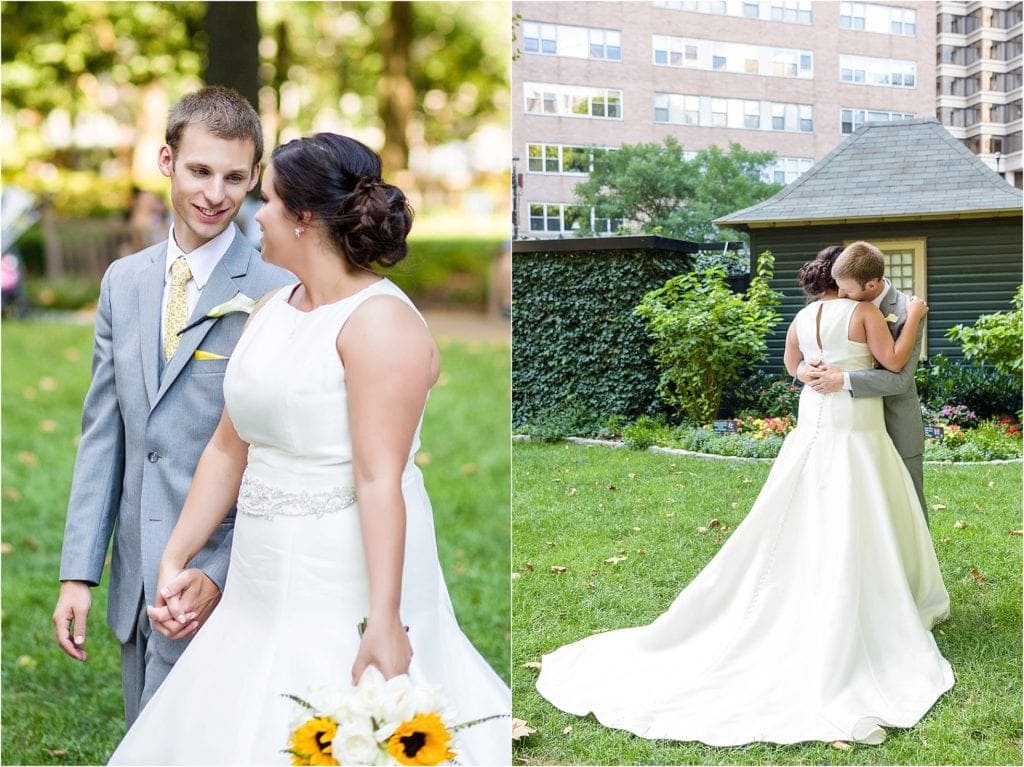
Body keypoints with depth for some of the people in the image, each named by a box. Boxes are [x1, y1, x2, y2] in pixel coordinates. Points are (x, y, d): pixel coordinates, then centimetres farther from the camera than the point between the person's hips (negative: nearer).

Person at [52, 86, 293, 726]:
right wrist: (79, 572, 5)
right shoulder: (124, 282, 8)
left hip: (219, 577, -6)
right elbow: (104, 432, 9)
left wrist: (221, 574, -18)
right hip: (136, 578, 6)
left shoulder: (278, 296, -11)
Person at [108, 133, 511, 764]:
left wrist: (384, 622, -25)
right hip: (264, 593, 8)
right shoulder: (270, 312, 10)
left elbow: (380, 480, -22)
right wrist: (175, 561, 10)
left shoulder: (380, 322, -15)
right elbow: (228, 449, 13)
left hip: (351, 590, -8)